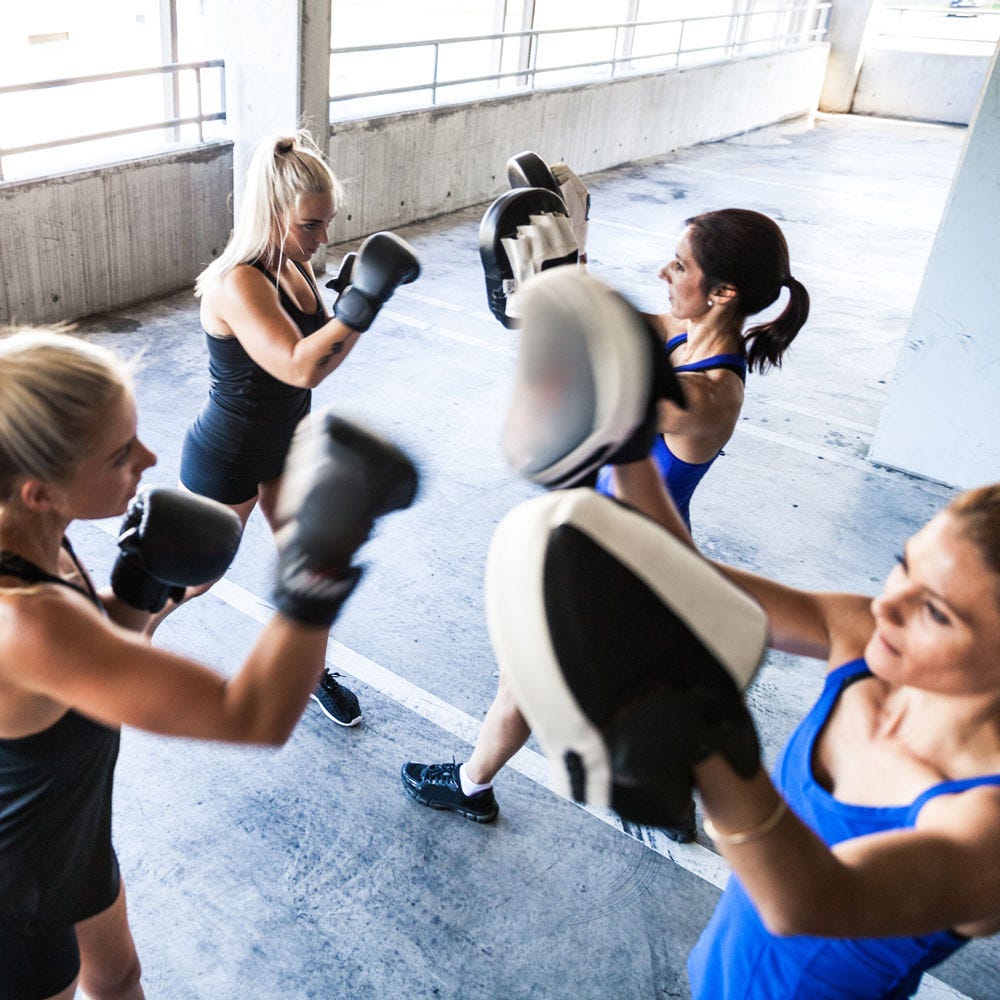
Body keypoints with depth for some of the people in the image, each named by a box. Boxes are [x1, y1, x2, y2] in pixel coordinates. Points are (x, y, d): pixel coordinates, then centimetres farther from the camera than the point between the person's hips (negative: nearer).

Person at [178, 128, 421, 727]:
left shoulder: (294, 265, -5)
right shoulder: (236, 284, -31)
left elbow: (319, 350, 4)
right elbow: (301, 368, -42)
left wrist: (351, 292, -11)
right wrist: (365, 300, -43)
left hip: (288, 442, 7)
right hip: (228, 460, -7)